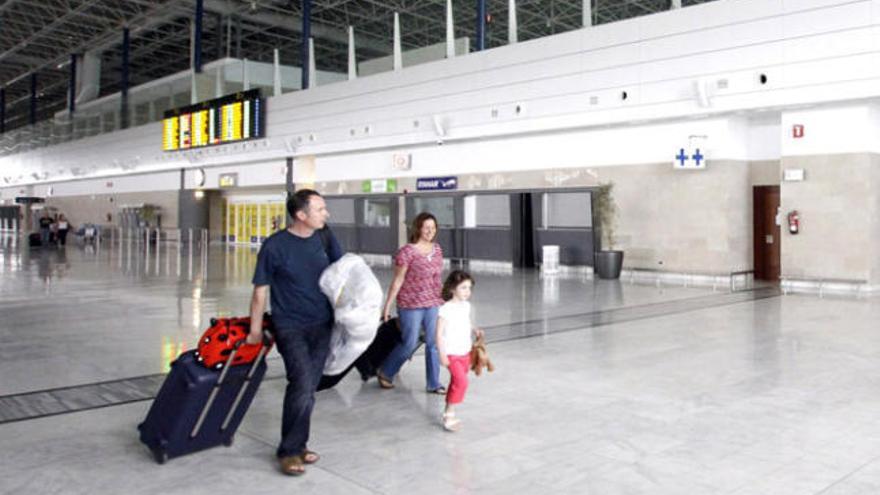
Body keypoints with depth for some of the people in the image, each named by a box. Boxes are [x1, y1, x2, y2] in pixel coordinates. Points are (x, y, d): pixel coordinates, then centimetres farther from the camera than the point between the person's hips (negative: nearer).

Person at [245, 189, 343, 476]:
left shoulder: (325, 237, 1)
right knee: (302, 385, -16)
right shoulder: (275, 246, -12)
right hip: (290, 327, -5)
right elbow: (260, 290, -5)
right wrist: (255, 330, 0)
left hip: (322, 326, 5)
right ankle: (288, 451, 0)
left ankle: (297, 444, 26)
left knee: (307, 389, 10)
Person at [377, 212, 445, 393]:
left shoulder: (437, 249, 5)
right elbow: (398, 280, -9)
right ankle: (384, 372, 26)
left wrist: (441, 299, 17)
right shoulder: (407, 252, -13)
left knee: (434, 344, 7)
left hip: (433, 304, 5)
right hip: (411, 305, -5)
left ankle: (434, 384, 20)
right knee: (409, 344, 2)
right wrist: (387, 305, -7)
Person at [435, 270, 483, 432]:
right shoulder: (446, 309, -18)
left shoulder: (466, 306, 4)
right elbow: (439, 333, -16)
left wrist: (475, 330, 2)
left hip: (465, 352, 8)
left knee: (456, 382, 14)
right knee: (461, 382, -18)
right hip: (452, 354, -8)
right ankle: (449, 416, -8)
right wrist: (442, 354, -18)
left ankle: (448, 412, 29)